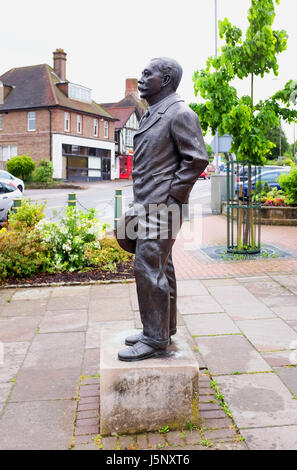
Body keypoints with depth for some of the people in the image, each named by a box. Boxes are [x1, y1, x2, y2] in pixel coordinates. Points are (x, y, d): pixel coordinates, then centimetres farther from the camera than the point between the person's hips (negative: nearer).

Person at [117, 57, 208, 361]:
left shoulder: (180, 114, -11)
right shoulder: (151, 115, 18)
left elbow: (197, 159, -15)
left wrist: (172, 197, -15)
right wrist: (142, 202, 16)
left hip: (162, 207, -10)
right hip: (149, 206, 10)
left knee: (148, 269, -9)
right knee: (161, 268, 15)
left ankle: (155, 339, 2)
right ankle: (164, 328, 27)